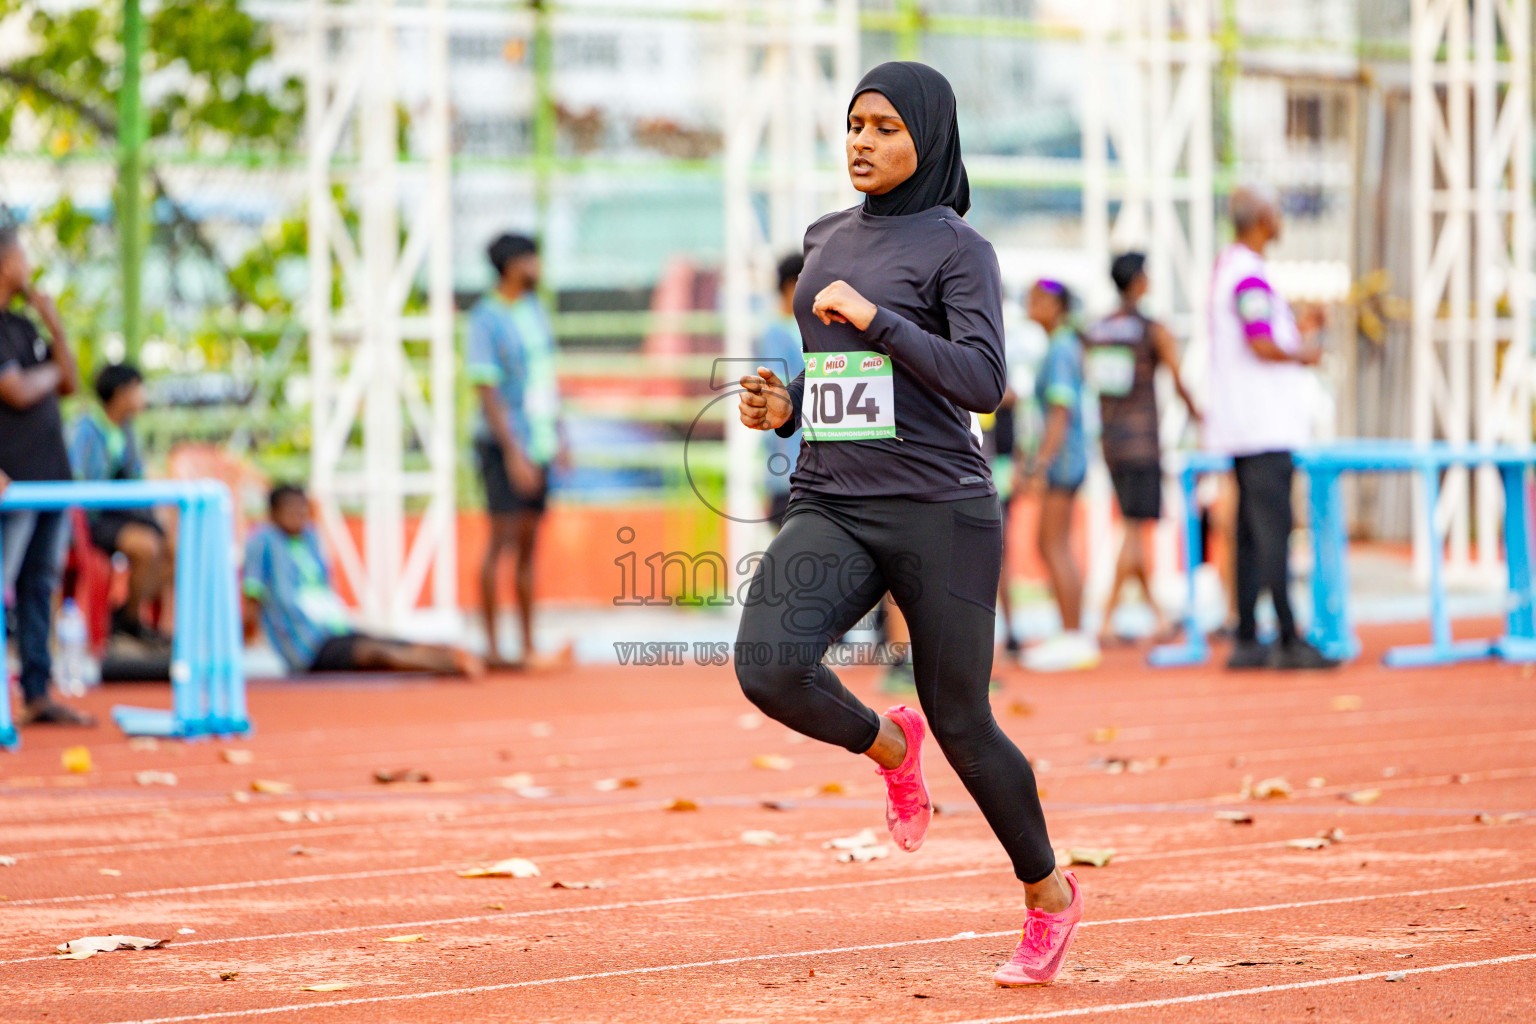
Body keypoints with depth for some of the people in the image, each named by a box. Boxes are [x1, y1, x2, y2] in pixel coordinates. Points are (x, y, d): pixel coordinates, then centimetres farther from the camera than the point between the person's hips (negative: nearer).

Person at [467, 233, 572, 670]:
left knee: (528, 545, 9)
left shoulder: (534, 310, 13)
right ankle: (492, 646, -4)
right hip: (506, 445, -8)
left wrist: (559, 437, 18)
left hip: (539, 443, 8)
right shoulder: (486, 318, -11)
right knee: (502, 540, -7)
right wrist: (513, 451, -19)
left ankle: (529, 648, 11)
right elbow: (487, 388, -15)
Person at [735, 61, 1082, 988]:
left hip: (939, 511, -5)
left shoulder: (958, 249, -3)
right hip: (831, 507, 5)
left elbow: (982, 383, -16)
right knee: (770, 667, -23)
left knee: (961, 720, 2)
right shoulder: (826, 240, 15)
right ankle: (886, 745, 10)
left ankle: (1050, 894, 26)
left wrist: (874, 317, -18)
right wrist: (784, 406, 8)